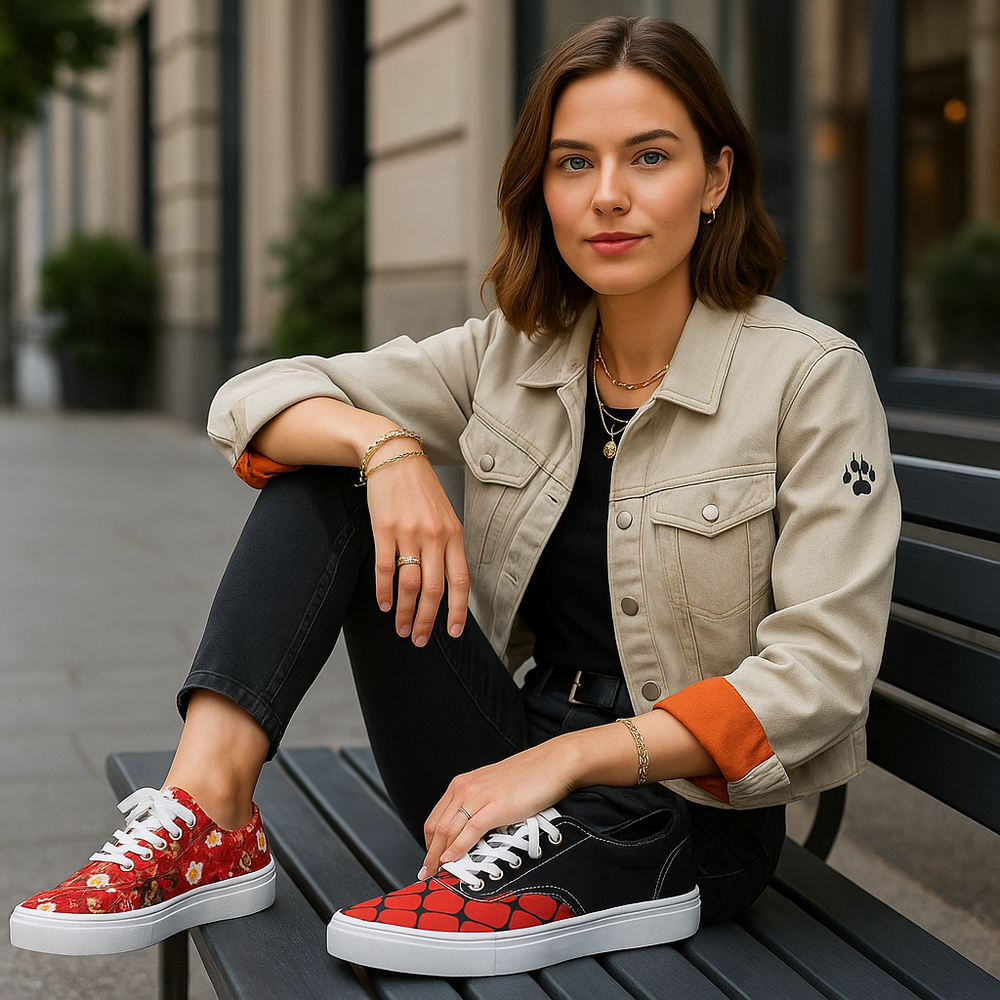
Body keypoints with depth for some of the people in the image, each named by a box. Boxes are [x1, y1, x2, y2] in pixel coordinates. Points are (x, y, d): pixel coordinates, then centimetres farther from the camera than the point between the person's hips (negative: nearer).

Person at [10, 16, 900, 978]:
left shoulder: (812, 376, -11)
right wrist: (386, 447, -22)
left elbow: (820, 673, -18)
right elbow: (254, 399, 0)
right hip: (518, 774, 5)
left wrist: (570, 755, -26)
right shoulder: (514, 352, 3)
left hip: (692, 808, -4)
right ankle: (207, 812, -23)